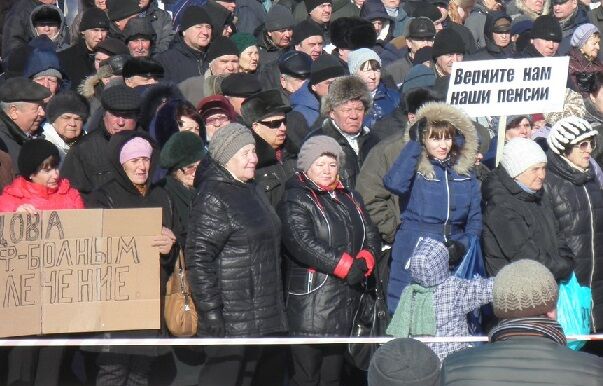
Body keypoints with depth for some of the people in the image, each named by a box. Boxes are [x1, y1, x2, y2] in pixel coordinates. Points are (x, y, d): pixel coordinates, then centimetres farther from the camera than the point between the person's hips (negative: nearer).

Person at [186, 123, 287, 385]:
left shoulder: (252, 191, 17)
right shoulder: (213, 198, -13)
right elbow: (198, 258, -18)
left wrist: (276, 303, 24)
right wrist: (210, 310, -22)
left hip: (259, 313, 9)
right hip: (230, 318, -9)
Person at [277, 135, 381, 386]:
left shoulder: (348, 197, 19)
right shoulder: (295, 200, -5)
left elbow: (371, 236, 13)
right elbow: (303, 243, -19)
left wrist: (364, 264, -10)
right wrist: (349, 268, -18)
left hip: (346, 304, 7)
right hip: (311, 306, -7)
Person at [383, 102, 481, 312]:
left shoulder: (465, 172, 12)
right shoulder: (415, 169, 0)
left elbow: (475, 219, 14)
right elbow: (394, 183, -23)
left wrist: (463, 245, -5)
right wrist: (413, 143, -16)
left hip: (456, 261, 4)